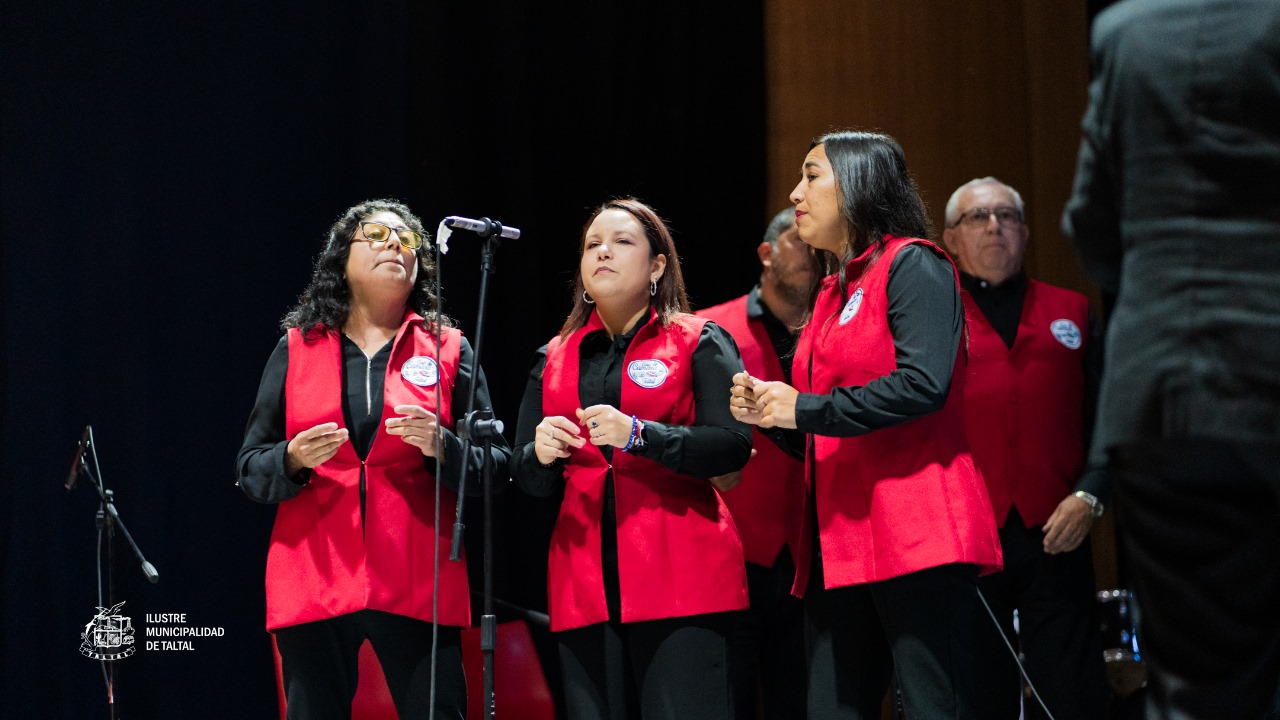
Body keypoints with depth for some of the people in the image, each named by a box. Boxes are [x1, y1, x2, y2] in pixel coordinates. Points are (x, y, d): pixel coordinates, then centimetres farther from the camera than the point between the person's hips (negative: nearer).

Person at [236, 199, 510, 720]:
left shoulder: (448, 350, 12)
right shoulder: (296, 350, 13)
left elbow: (495, 465, 7)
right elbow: (249, 469, 12)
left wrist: (441, 447, -12)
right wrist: (293, 460, -9)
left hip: (417, 584, 0)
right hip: (312, 583, 1)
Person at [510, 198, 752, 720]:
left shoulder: (700, 343, 7)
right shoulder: (554, 360, 19)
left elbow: (733, 444, -7)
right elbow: (527, 478, 19)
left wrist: (637, 435, -18)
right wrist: (541, 454, -5)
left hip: (682, 576, -4)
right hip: (584, 582, 4)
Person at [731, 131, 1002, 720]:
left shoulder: (912, 265, -2)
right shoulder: (832, 292, 23)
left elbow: (924, 383, -19)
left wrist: (805, 409, -13)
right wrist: (769, 411, 7)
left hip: (914, 534, -9)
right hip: (841, 546, 9)